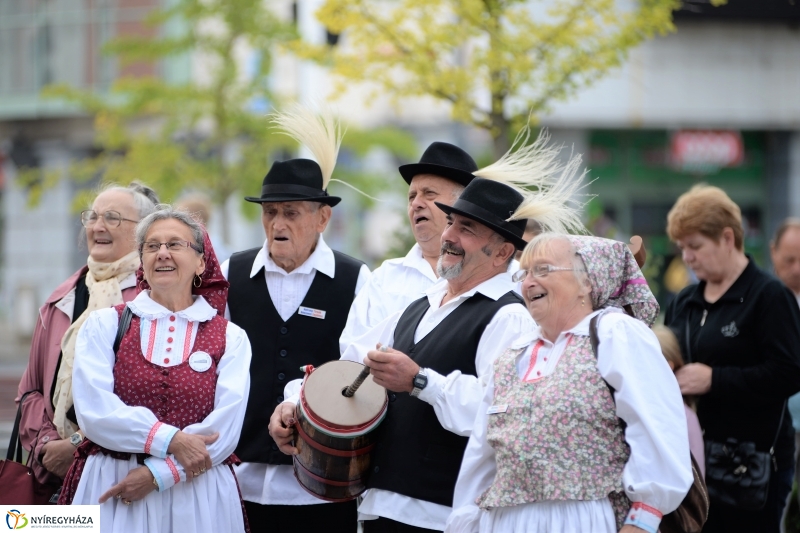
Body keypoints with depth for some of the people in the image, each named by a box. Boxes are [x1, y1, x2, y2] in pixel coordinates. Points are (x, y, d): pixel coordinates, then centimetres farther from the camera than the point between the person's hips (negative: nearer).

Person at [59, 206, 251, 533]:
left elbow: (223, 429, -6)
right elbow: (94, 411, -8)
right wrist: (170, 440, -16)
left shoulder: (230, 338, 5)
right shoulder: (105, 325, 5)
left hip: (198, 499, 0)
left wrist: (159, 473, -16)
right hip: (109, 493, 0)